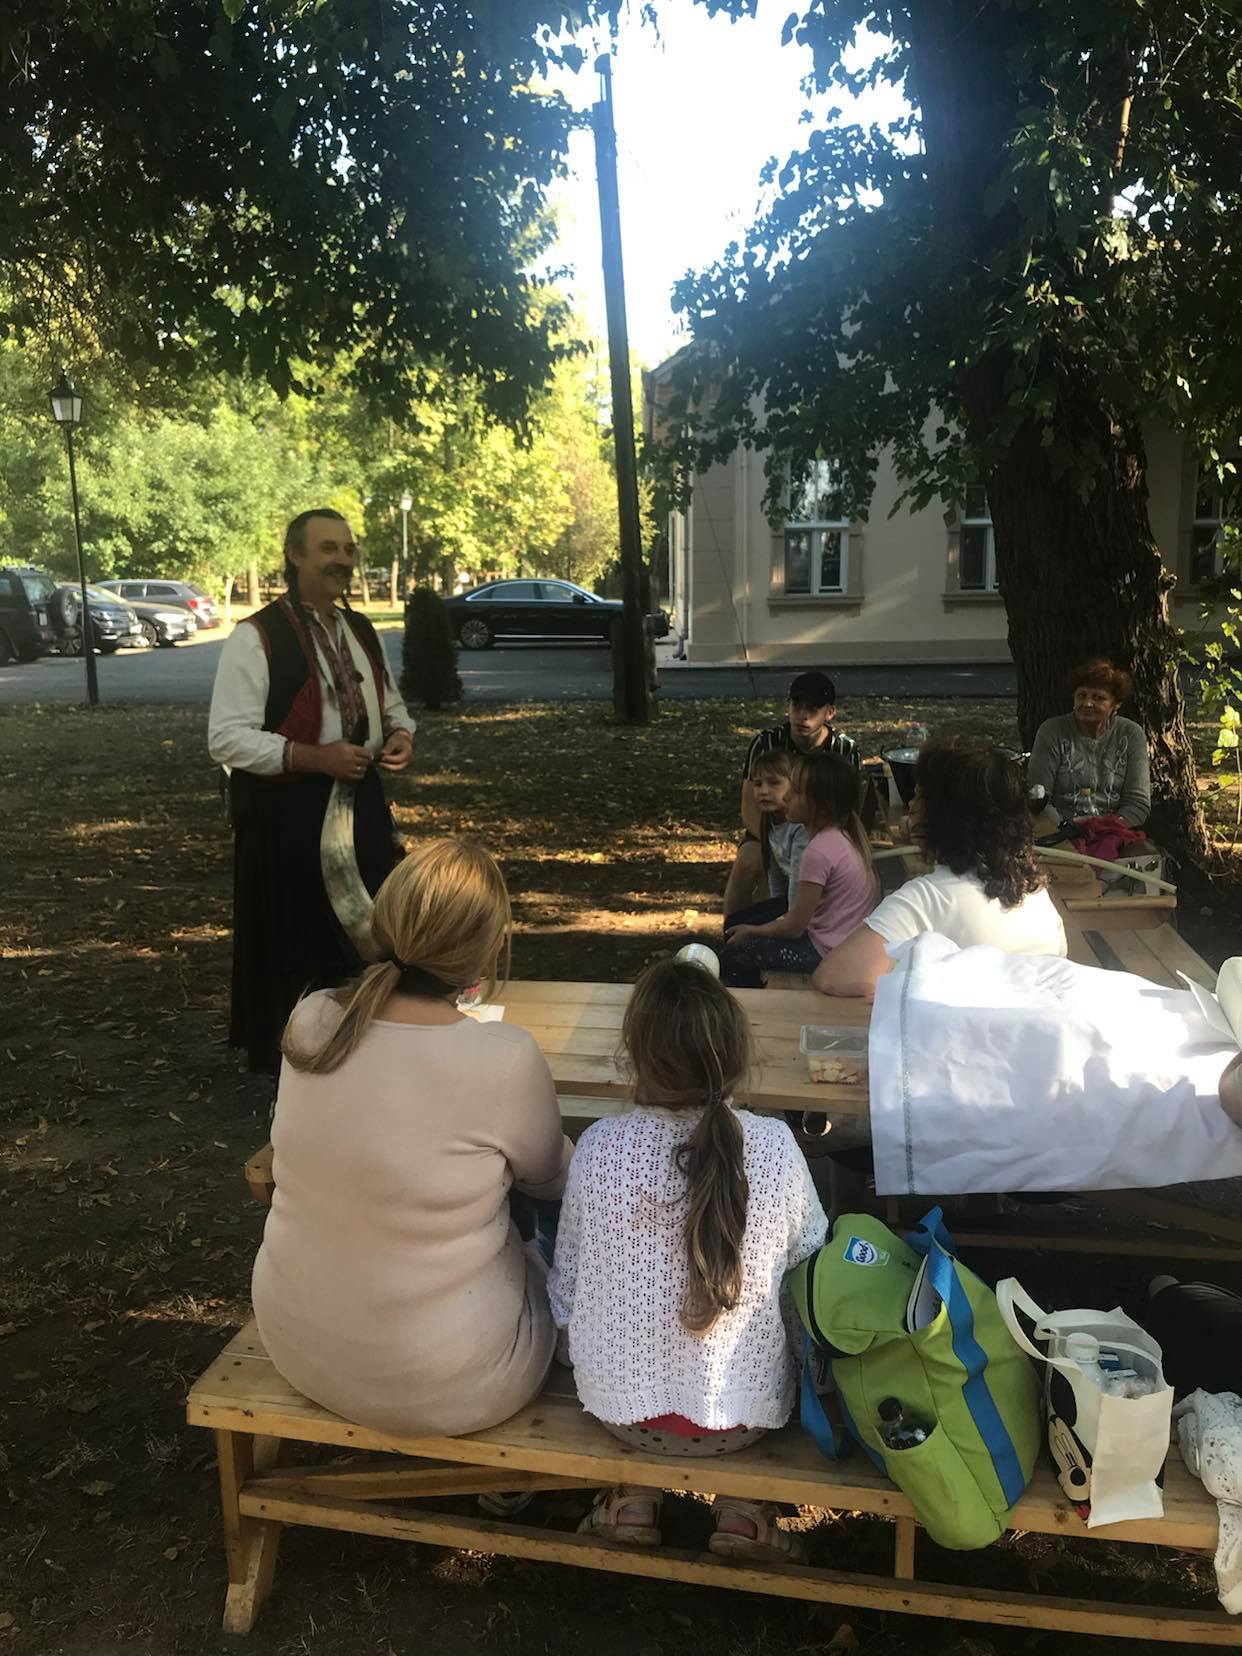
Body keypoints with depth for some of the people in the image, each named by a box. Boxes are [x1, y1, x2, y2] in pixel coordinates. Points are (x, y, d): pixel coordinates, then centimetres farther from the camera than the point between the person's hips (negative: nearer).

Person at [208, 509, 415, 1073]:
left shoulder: (361, 631, 10)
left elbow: (390, 705, 23)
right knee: (295, 946, 4)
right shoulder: (256, 638, -12)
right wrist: (317, 757, -25)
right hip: (286, 817, -6)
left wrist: (401, 735, -1)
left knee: (373, 934, 11)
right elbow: (227, 738, -16)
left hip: (358, 805, 7)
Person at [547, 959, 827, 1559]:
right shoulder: (774, 1147, -19)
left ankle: (635, 1495, 23)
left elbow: (566, 1291, -7)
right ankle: (744, 1506, 22)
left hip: (620, 1405, 1)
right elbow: (809, 1256, -1)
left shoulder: (598, 1147, -19)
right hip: (746, 1410, 0)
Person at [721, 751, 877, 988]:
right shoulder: (849, 834, 0)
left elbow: (794, 927, -17)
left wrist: (750, 931, -2)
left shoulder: (819, 851, -26)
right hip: (852, 939, 9)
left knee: (731, 957, -2)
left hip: (827, 951, -9)